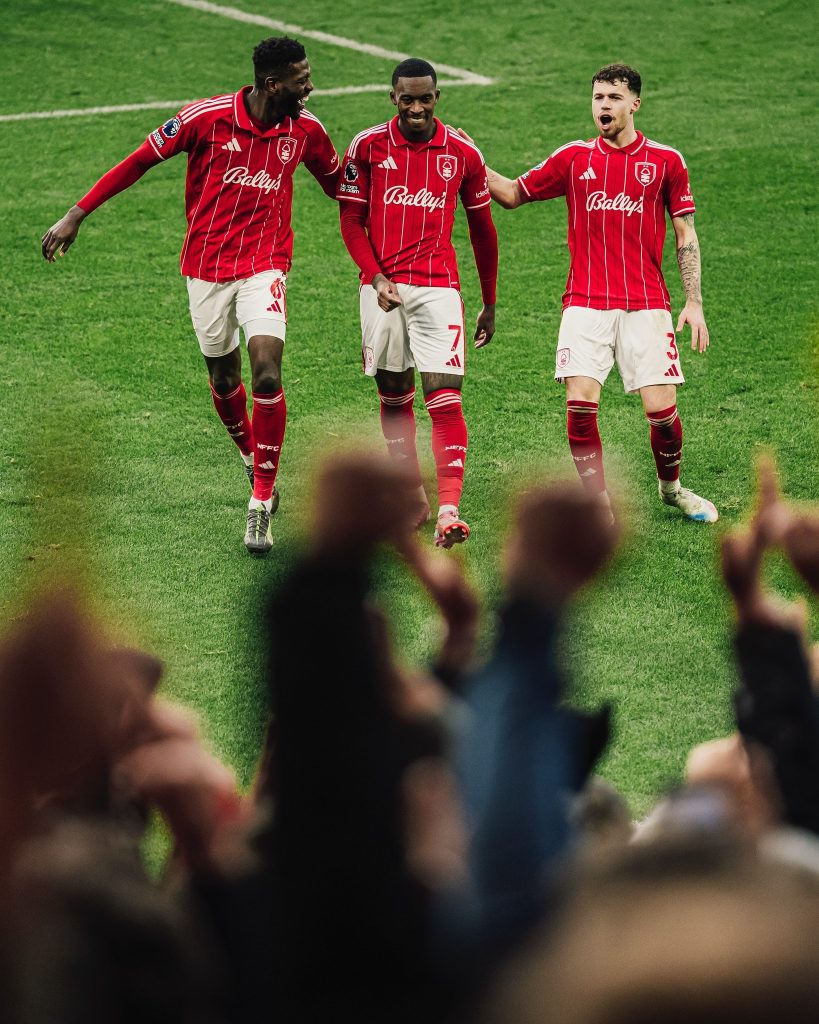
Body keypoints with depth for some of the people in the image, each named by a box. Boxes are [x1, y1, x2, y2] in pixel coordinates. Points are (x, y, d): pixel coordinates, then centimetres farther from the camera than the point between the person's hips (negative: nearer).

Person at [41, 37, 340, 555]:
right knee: (225, 380, 10)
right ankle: (252, 458, 42)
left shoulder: (306, 130, -5)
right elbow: (140, 160, -4)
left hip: (265, 264, 0)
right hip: (208, 265, 0)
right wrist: (77, 215, -4)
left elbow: (338, 182, 15)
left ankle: (262, 502, -8)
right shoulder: (206, 117, -13)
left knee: (267, 373, -18)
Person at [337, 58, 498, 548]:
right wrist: (376, 278, -9)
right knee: (394, 396, 9)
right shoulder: (368, 146, 2)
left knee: (446, 398, -12)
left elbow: (483, 230, 11)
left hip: (438, 287, -2)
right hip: (383, 285, 2)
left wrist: (490, 305, 14)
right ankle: (413, 497, 22)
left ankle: (449, 511, -20)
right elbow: (352, 220, 6)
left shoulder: (463, 154, 2)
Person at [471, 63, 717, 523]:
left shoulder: (666, 160, 5)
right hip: (586, 304, 1)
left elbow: (686, 234, 7)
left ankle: (672, 487, 23)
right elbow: (514, 194, 18)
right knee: (580, 403, -13)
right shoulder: (574, 158, 8)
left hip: (646, 304, -1)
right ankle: (598, 501, 2)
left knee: (662, 407, -6)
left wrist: (695, 303, 1)